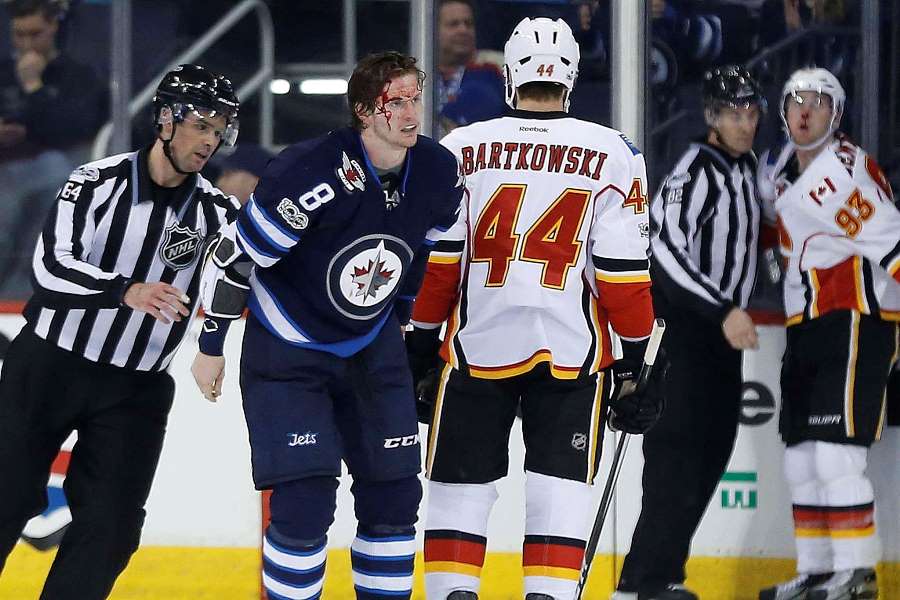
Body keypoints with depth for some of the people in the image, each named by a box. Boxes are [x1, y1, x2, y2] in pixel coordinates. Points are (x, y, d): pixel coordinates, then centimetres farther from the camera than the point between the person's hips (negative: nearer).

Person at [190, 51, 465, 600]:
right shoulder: (312, 174, -27)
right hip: (287, 348, -6)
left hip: (371, 348, 6)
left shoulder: (440, 173, -9)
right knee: (305, 501, -13)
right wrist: (212, 345, -9)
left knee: (394, 491, 4)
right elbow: (238, 253, -17)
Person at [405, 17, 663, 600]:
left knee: (461, 483, 10)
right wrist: (638, 358, 4)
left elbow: (435, 262, 0)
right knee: (560, 487, 3)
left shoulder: (464, 148, 0)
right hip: (571, 349, 0)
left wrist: (419, 344, 10)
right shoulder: (613, 155, -2)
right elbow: (624, 272, -3)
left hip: (477, 346, 1)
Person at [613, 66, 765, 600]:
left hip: (721, 330, 9)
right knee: (679, 451, -15)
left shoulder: (747, 165, 12)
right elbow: (668, 251, -29)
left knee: (712, 453, 10)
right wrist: (724, 312, -33)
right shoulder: (696, 170, -18)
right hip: (679, 324, -9)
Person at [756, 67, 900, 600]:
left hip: (857, 323, -9)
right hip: (806, 328, 9)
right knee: (802, 461, 12)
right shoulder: (778, 171, 11)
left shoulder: (846, 172, -15)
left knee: (835, 454, -14)